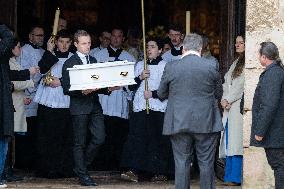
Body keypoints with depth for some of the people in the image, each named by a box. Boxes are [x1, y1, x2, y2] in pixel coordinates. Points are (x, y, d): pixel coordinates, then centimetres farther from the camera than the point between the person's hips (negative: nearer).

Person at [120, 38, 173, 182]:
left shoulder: (165, 66, 3)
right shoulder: (140, 65, 18)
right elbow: (131, 86, 14)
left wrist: (153, 93, -10)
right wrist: (140, 78, -3)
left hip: (158, 108, -4)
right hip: (140, 107, 4)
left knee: (159, 140, -2)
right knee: (137, 137, -7)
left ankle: (160, 172, 5)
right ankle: (134, 171, -12)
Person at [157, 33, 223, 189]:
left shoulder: (171, 67, -4)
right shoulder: (210, 67, -5)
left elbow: (161, 94, 6)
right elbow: (217, 91, 9)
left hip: (179, 123, 1)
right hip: (206, 123, 0)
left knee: (181, 163, 6)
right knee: (206, 164, 7)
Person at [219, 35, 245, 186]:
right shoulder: (236, 63, 22)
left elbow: (242, 85, -12)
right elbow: (226, 83, 18)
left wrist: (228, 100, -8)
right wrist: (224, 99, 2)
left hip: (239, 107, -8)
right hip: (229, 106, 8)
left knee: (236, 141, -11)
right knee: (229, 143, 4)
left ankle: (235, 177, -11)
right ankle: (229, 176, 5)